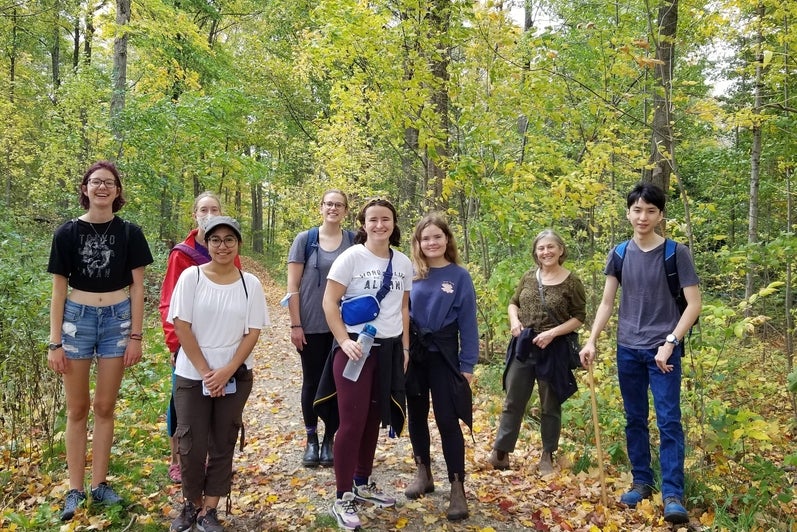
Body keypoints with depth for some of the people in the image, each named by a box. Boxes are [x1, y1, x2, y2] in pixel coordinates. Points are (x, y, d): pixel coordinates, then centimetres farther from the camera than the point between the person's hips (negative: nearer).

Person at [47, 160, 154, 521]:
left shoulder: (129, 233, -1)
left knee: (105, 407, 9)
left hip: (117, 320, 0)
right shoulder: (68, 232, -2)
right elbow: (59, 289, -1)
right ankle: (75, 489, 16)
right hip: (77, 319, 0)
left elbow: (137, 287, 1)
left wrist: (136, 336, -3)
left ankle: (100, 484, 20)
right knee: (77, 409, 7)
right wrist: (54, 342, -4)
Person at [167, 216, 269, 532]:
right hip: (192, 375, -1)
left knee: (223, 444, 7)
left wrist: (227, 371, -13)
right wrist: (205, 371, -12)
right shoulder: (191, 277, -5)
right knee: (192, 445, 2)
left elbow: (253, 332, -2)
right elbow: (181, 326, -8)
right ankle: (192, 503, 25)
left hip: (235, 376, 1)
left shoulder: (250, 283, -1)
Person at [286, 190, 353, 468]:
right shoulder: (305, 239, -1)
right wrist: (295, 324, -7)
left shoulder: (353, 242, 3)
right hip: (311, 325, -1)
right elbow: (292, 286, -3)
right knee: (312, 381, 9)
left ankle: (330, 440, 22)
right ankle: (311, 440, 23)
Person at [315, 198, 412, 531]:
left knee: (374, 419, 14)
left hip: (390, 349, 5)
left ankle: (362, 485, 30)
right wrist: (344, 341, -18)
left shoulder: (403, 263, 6)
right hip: (356, 347, -5)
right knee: (352, 421, -4)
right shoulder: (351, 257, -9)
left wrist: (405, 347, 11)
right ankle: (342, 498, 6)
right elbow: (329, 302, -10)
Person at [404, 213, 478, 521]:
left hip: (443, 356, -3)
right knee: (416, 416, 12)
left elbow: (467, 323, -4)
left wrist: (468, 365, -7)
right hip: (412, 354, 3)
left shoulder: (459, 276, -5)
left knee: (448, 420, -3)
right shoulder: (410, 274, 1)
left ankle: (457, 487, 5)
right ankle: (423, 473, 29)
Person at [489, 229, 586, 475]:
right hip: (522, 346, 4)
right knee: (513, 401, 8)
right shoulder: (529, 277, 5)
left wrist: (553, 332, -17)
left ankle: (547, 456, 23)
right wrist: (514, 320, -6)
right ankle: (500, 453, 15)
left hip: (553, 350, -3)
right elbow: (513, 302, 15)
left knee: (550, 405, 10)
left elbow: (579, 317, -5)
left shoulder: (571, 282, -6)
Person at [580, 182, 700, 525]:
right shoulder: (620, 253, 4)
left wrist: (670, 343, -16)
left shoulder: (676, 253, -6)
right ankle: (641, 482, 23)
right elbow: (607, 302, 6)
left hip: (663, 349, -4)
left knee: (668, 421, -5)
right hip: (627, 349, 4)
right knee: (635, 420, 11)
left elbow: (694, 304, -8)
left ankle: (673, 494, 1)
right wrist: (592, 341, -5)